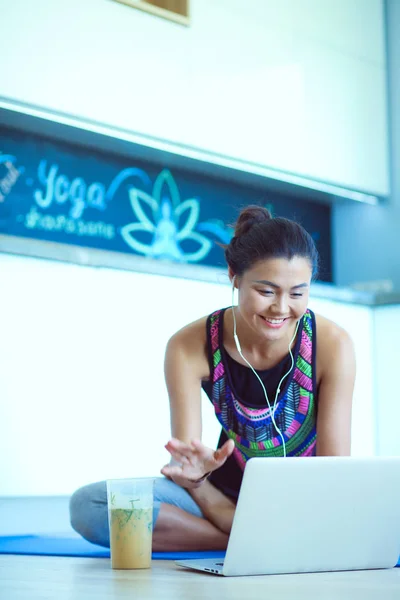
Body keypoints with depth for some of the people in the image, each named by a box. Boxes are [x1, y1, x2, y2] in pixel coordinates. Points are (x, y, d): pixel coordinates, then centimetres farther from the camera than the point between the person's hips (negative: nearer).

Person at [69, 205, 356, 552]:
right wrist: (194, 479, -40)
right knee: (89, 504, -23)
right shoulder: (190, 347, -12)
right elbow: (184, 457, -14)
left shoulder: (332, 345, -15)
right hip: (230, 497, 2)